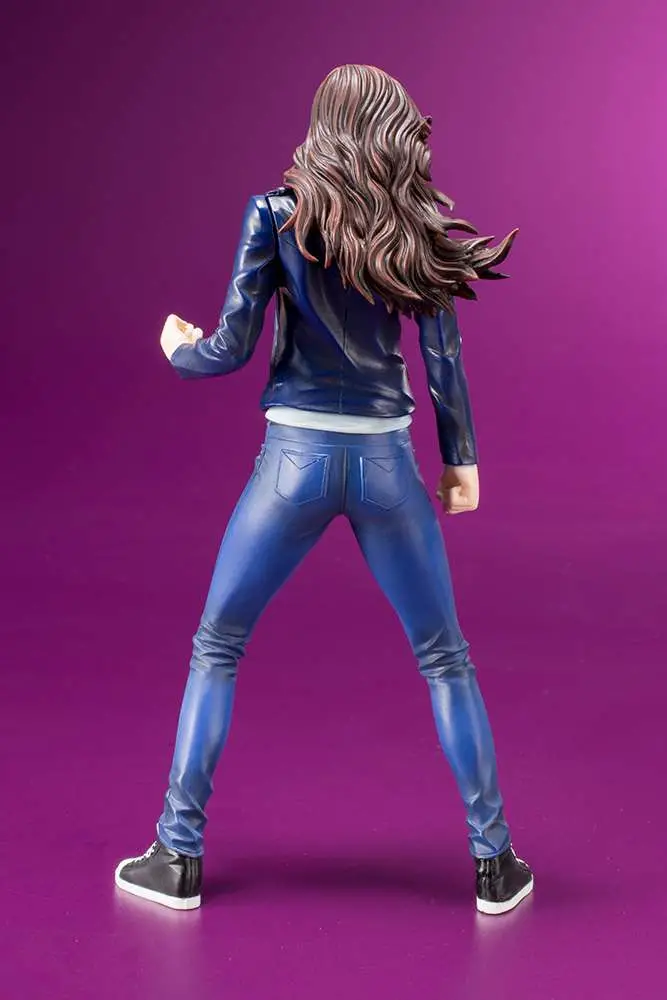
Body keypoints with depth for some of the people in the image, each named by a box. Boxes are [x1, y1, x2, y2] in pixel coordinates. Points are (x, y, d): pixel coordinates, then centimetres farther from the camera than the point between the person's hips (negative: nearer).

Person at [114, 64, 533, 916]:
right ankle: (494, 862, 18)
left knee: (215, 649, 14)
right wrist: (461, 459, 12)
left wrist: (177, 348, 15)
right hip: (387, 461, 2)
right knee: (444, 658, 14)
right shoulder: (416, 225, 2)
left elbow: (232, 348, -6)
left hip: (296, 458, -2)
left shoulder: (277, 214, -4)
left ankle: (178, 858, 16)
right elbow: (444, 358, 2)